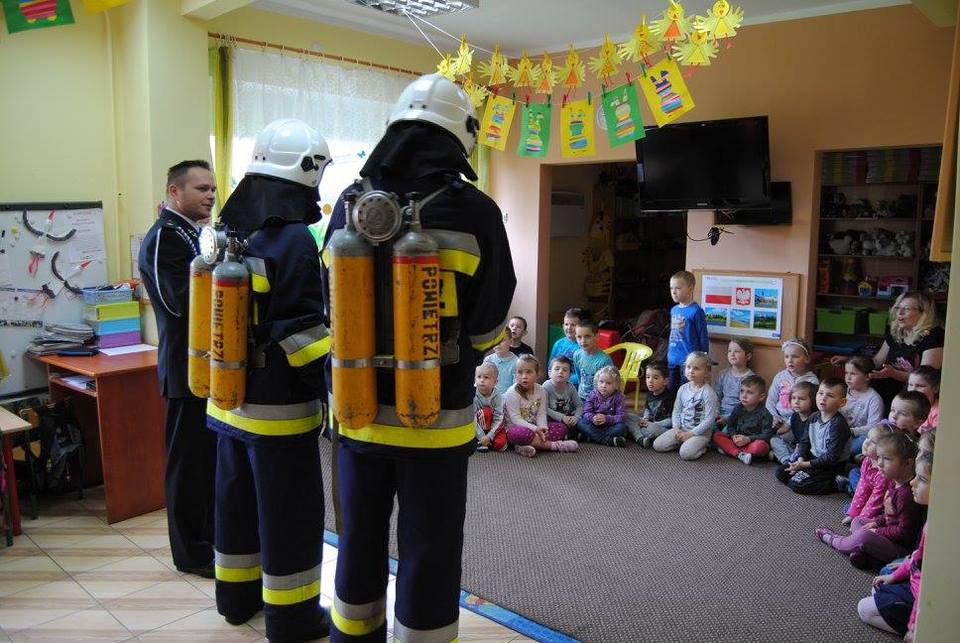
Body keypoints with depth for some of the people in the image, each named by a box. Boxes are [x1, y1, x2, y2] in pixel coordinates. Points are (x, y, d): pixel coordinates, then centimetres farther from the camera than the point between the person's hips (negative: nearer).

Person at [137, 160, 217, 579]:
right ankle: (192, 552, 17)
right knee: (188, 460, 3)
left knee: (212, 455, 18)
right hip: (188, 367, -9)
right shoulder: (163, 237, -14)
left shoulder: (196, 234, 15)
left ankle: (212, 536, 33)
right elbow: (184, 301, -24)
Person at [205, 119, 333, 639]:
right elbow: (302, 336, -21)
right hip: (279, 408, -8)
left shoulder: (227, 234, 7)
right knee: (290, 513, 6)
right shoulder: (293, 240, -18)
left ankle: (236, 594, 37)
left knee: (236, 499, 21)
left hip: (228, 400, 8)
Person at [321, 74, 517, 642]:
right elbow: (488, 326, -6)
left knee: (359, 543, 22)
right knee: (429, 557, 11)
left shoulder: (350, 204, -1)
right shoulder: (475, 212, -12)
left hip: (358, 410, 4)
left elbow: (333, 307, 6)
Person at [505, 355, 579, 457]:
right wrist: (535, 429, -28)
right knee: (524, 433, -40)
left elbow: (541, 414, -2)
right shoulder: (512, 393, -14)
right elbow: (516, 419, -19)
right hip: (515, 428, -6)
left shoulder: (541, 390, 2)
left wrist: (542, 428, -23)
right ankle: (554, 445, -22)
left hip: (535, 428, 7)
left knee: (561, 427, -8)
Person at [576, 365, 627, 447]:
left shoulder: (618, 397, -7)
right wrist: (592, 418, -31)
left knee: (622, 427, -29)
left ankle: (592, 437, -30)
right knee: (580, 423, -26)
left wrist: (606, 419, -30)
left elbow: (621, 416, -13)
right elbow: (587, 412, -8)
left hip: (610, 425, 0)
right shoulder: (593, 394, -4)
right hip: (594, 425, 1)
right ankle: (606, 440, -36)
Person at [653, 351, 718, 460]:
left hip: (700, 432, -6)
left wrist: (691, 434, -18)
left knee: (686, 453, -30)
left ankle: (702, 446, 1)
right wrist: (676, 428, -7)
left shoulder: (708, 392, -15)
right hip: (682, 429, 6)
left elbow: (709, 419, -17)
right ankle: (683, 442, 10)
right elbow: (676, 411, 10)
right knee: (657, 445, -7)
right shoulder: (683, 389, 4)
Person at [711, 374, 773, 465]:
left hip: (754, 442, -5)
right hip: (737, 440, 5)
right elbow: (730, 425, 11)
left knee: (761, 446, -39)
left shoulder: (764, 413, -9)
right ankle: (739, 454, -29)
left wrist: (748, 439, -23)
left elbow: (767, 434, -13)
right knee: (716, 435, -13)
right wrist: (734, 436, -12)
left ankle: (730, 450, -25)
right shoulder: (738, 408, 4)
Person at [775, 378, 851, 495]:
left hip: (830, 466, -8)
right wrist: (800, 459, -11)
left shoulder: (838, 425, -25)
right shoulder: (814, 417, -1)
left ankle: (832, 484, -5)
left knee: (797, 484, -18)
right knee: (780, 472, 5)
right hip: (813, 457, 8)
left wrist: (804, 464, -22)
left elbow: (831, 458, -25)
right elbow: (804, 441, 8)